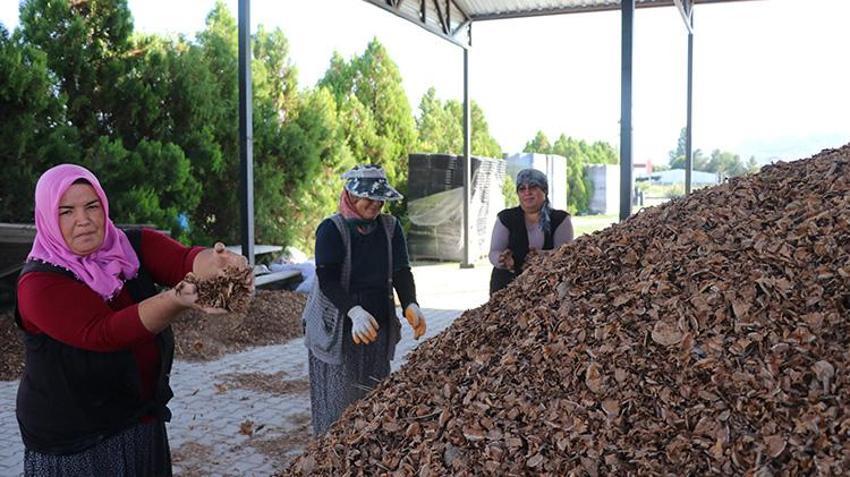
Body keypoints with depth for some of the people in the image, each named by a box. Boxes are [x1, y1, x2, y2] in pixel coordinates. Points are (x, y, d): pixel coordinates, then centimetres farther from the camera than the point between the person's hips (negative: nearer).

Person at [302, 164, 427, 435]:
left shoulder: (390, 227, 5)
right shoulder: (331, 229, -11)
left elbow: (401, 271, 0)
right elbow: (327, 279, -20)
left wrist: (410, 305, -20)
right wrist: (355, 312, -35)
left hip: (378, 325, 5)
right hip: (337, 326, -5)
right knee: (338, 399, 0)